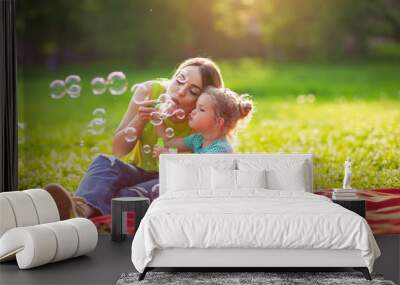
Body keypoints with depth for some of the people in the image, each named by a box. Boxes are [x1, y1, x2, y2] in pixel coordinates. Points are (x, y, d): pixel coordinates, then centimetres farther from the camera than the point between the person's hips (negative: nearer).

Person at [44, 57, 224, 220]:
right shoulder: (149, 91, -9)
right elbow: (118, 150, -4)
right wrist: (140, 120, -21)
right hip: (140, 172, 3)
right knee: (105, 162, -28)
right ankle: (84, 206, -59)